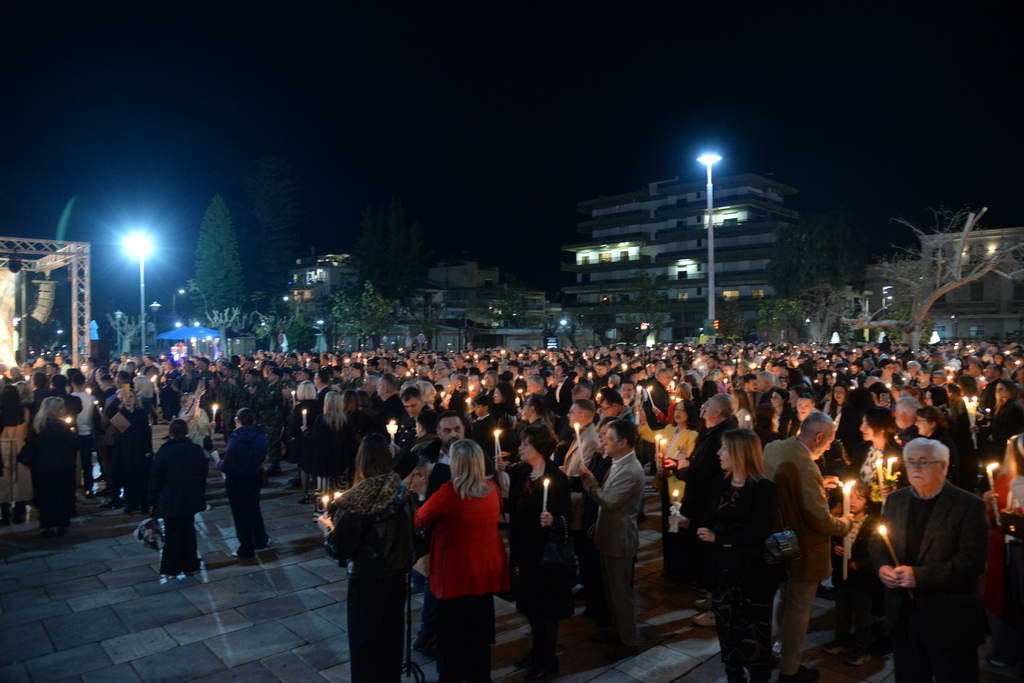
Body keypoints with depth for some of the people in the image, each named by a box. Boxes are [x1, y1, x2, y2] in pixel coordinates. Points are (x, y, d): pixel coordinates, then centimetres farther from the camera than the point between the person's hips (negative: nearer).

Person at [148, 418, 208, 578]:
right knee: (188, 532, 15)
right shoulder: (198, 450, -2)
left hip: (170, 501, -3)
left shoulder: (164, 452, -13)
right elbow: (203, 475, 6)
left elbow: (155, 478, -9)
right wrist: (200, 496, 17)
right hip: (192, 500, 3)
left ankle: (171, 569, 13)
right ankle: (189, 566, 21)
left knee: (172, 534, 7)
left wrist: (153, 501, 0)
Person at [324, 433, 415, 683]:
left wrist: (330, 525, 1)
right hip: (398, 573, 4)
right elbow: (407, 532, -3)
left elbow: (341, 546, -16)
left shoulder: (356, 498, -23)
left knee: (365, 635, 17)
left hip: (367, 577, -4)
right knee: (391, 632, 22)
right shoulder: (403, 491, -10)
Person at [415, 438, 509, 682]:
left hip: (457, 571, -5)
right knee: (480, 625, 19)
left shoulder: (448, 492, -21)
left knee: (453, 630, 13)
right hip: (487, 568, 5)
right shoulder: (492, 488, -4)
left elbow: (419, 520, -7)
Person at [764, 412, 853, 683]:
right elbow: (821, 520, -26)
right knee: (798, 608, 10)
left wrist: (818, 485, 12)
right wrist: (845, 523, -6)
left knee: (785, 600, 26)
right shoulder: (806, 467, -31)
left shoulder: (773, 448, -4)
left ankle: (783, 652, 44)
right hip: (802, 551, -8)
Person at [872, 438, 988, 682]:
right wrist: (882, 567, -9)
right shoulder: (895, 500, 9)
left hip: (950, 619, -4)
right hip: (902, 614, 5)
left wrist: (920, 576, -22)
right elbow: (878, 543, 13)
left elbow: (972, 561, -16)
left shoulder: (968, 505, -8)